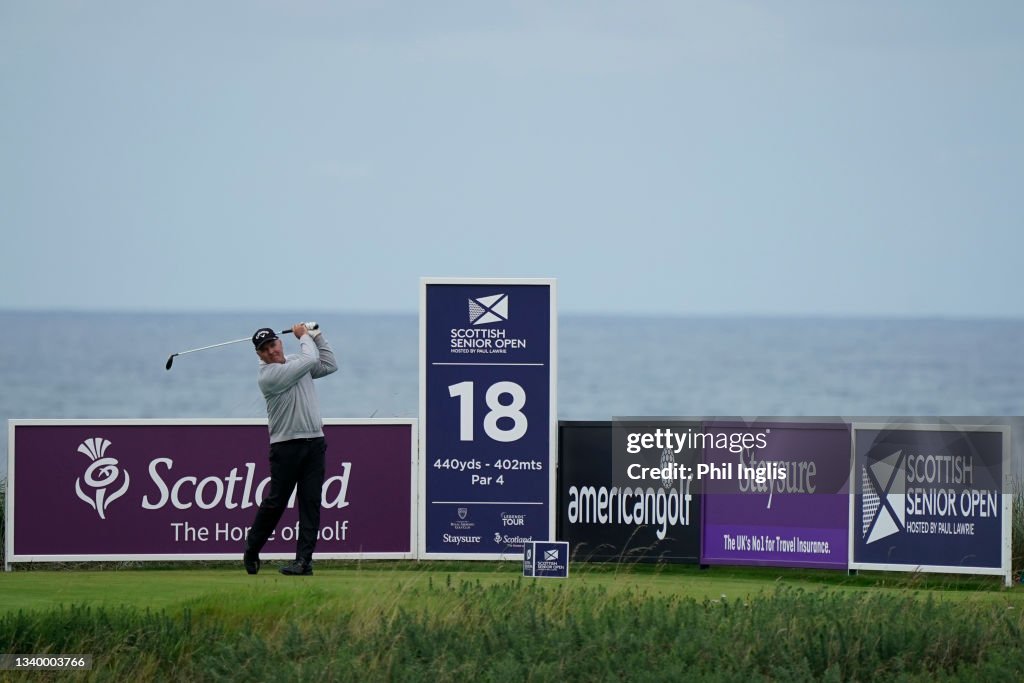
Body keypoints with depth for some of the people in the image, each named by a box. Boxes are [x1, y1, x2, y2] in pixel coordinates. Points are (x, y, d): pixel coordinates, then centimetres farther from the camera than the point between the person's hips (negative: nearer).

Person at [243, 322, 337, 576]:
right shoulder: (268, 376, -13)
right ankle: (251, 551, 13)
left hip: (314, 444, 6)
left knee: (311, 503, -2)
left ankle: (304, 559, -4)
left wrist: (317, 336, 14)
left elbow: (329, 365, 20)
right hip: (286, 447, -6)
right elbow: (310, 360, -16)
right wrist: (304, 336, 2)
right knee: (276, 502, -3)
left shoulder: (295, 362, 12)